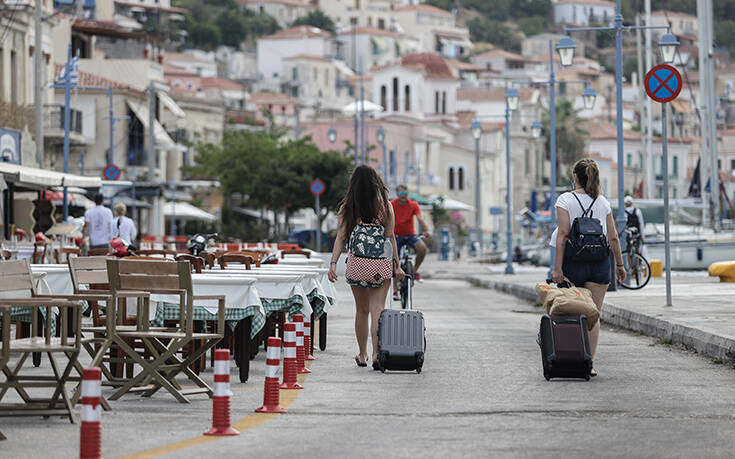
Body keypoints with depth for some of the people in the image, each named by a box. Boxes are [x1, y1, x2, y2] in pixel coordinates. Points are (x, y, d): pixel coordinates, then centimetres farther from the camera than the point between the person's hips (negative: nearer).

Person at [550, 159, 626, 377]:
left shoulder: (565, 200, -3)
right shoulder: (602, 202, 7)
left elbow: (563, 234, -12)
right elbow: (613, 238, 6)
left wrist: (557, 268, -14)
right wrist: (619, 264, 17)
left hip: (573, 261, -2)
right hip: (599, 262, 2)